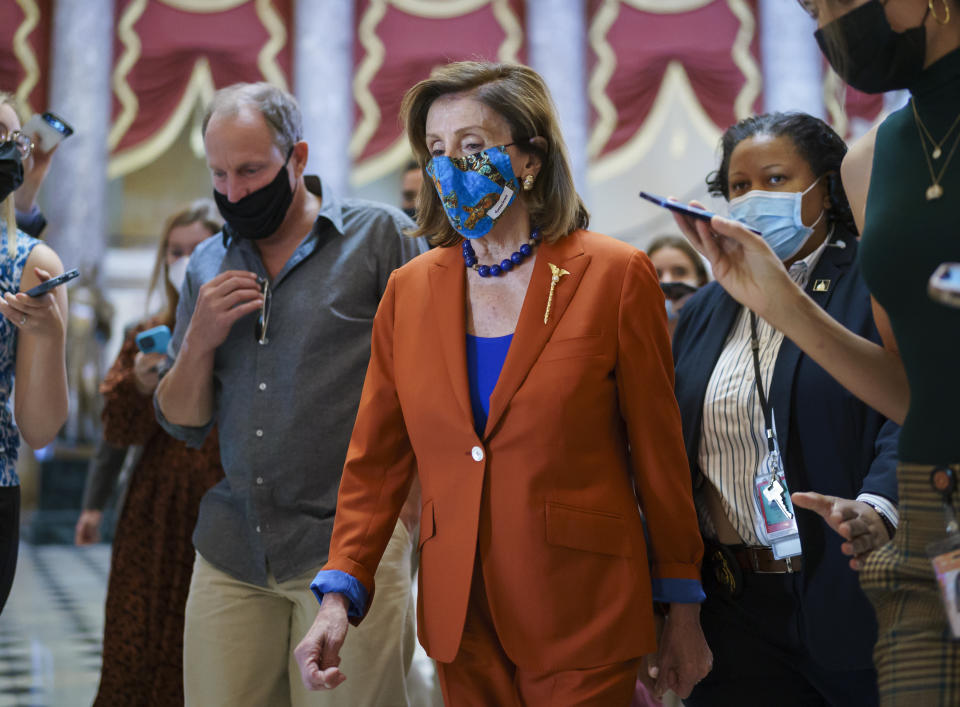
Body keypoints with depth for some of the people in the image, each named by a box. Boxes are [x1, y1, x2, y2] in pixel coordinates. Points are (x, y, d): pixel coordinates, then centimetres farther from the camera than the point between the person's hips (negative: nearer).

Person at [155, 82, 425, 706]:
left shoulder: (380, 236, -2)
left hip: (349, 544, -4)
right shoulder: (207, 267, 13)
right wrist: (200, 341, -4)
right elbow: (184, 423, 14)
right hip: (231, 555, 5)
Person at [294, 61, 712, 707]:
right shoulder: (410, 290, 6)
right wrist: (339, 595, -4)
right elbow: (377, 460, 7)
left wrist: (683, 613, 0)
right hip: (459, 617, 4)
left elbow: (659, 455, -2)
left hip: (582, 618, -3)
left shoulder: (614, 276, -5)